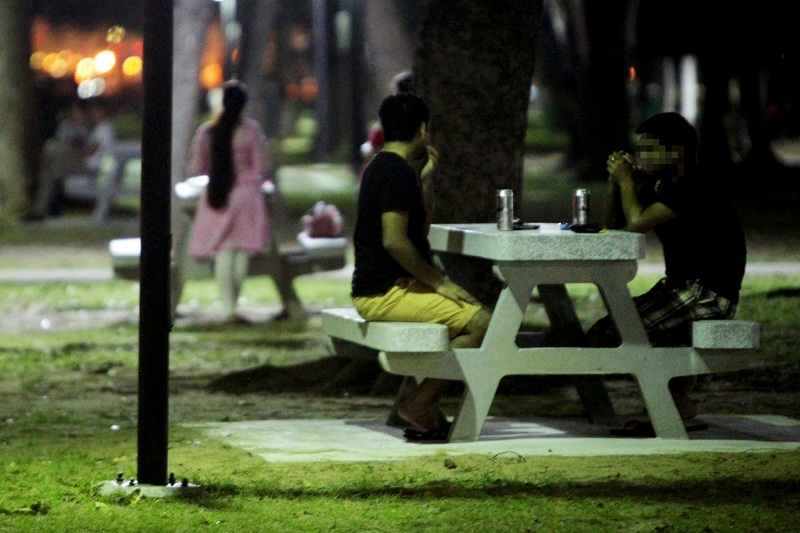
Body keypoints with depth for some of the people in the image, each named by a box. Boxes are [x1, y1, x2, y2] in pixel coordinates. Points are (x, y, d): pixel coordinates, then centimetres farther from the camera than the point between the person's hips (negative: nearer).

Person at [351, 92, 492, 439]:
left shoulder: (381, 167, 17)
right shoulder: (398, 173, -15)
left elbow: (419, 231, 24)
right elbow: (394, 241, -24)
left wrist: (425, 178, 18)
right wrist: (439, 283, -16)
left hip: (377, 290, 11)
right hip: (387, 293, -11)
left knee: (468, 312, 21)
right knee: (480, 322, -18)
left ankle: (426, 404, 13)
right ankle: (419, 405, -14)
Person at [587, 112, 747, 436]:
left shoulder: (695, 192, -18)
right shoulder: (665, 190, 13)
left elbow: (637, 223, -29)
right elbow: (612, 226, 17)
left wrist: (627, 180, -13)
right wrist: (615, 181, 3)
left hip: (710, 296, -10)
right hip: (679, 288, 10)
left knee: (622, 334, -23)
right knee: (601, 336, 5)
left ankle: (680, 404, -7)